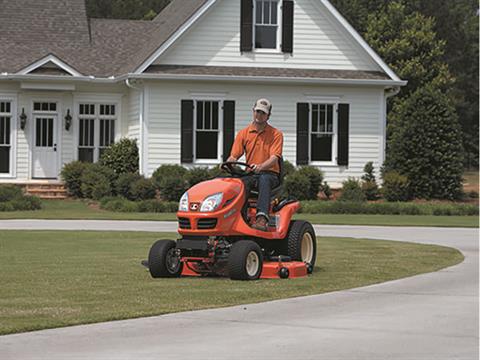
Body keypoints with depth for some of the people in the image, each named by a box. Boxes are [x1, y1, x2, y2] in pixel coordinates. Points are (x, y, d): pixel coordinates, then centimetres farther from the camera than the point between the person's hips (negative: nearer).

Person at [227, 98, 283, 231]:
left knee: (264, 179, -39)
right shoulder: (243, 133, 12)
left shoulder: (276, 134, 2)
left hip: (270, 173, -2)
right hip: (250, 174, 2)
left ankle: (262, 218, -54)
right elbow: (234, 156, 7)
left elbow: (274, 158, -11)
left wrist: (260, 167, -32)